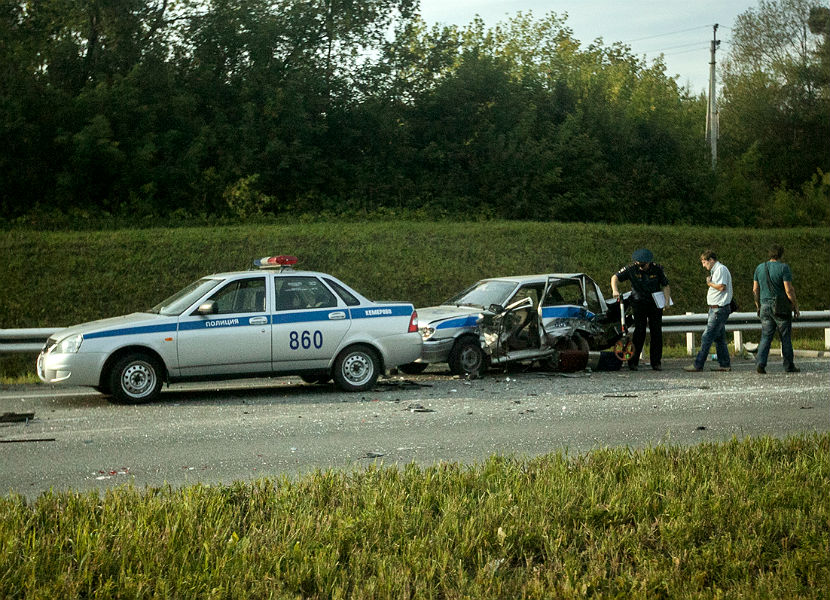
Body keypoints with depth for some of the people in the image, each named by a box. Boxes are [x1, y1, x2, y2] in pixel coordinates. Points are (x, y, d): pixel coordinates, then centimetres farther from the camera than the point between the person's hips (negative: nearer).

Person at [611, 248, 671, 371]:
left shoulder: (657, 269, -4)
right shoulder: (631, 268, -8)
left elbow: (665, 285, 2)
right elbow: (615, 277, -6)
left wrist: (667, 299, -13)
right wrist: (615, 290, -23)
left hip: (655, 304, 2)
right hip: (638, 303, -2)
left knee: (657, 332, 0)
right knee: (639, 331, -11)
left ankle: (656, 362, 7)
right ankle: (633, 361, -7)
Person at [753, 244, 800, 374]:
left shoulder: (760, 268, 6)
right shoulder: (783, 267, -11)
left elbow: (755, 290, 9)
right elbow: (789, 290, -14)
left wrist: (758, 306, 19)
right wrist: (796, 307, -5)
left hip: (765, 306, 4)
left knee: (766, 336, 5)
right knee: (786, 337, 6)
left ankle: (760, 362, -12)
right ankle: (789, 366, 13)